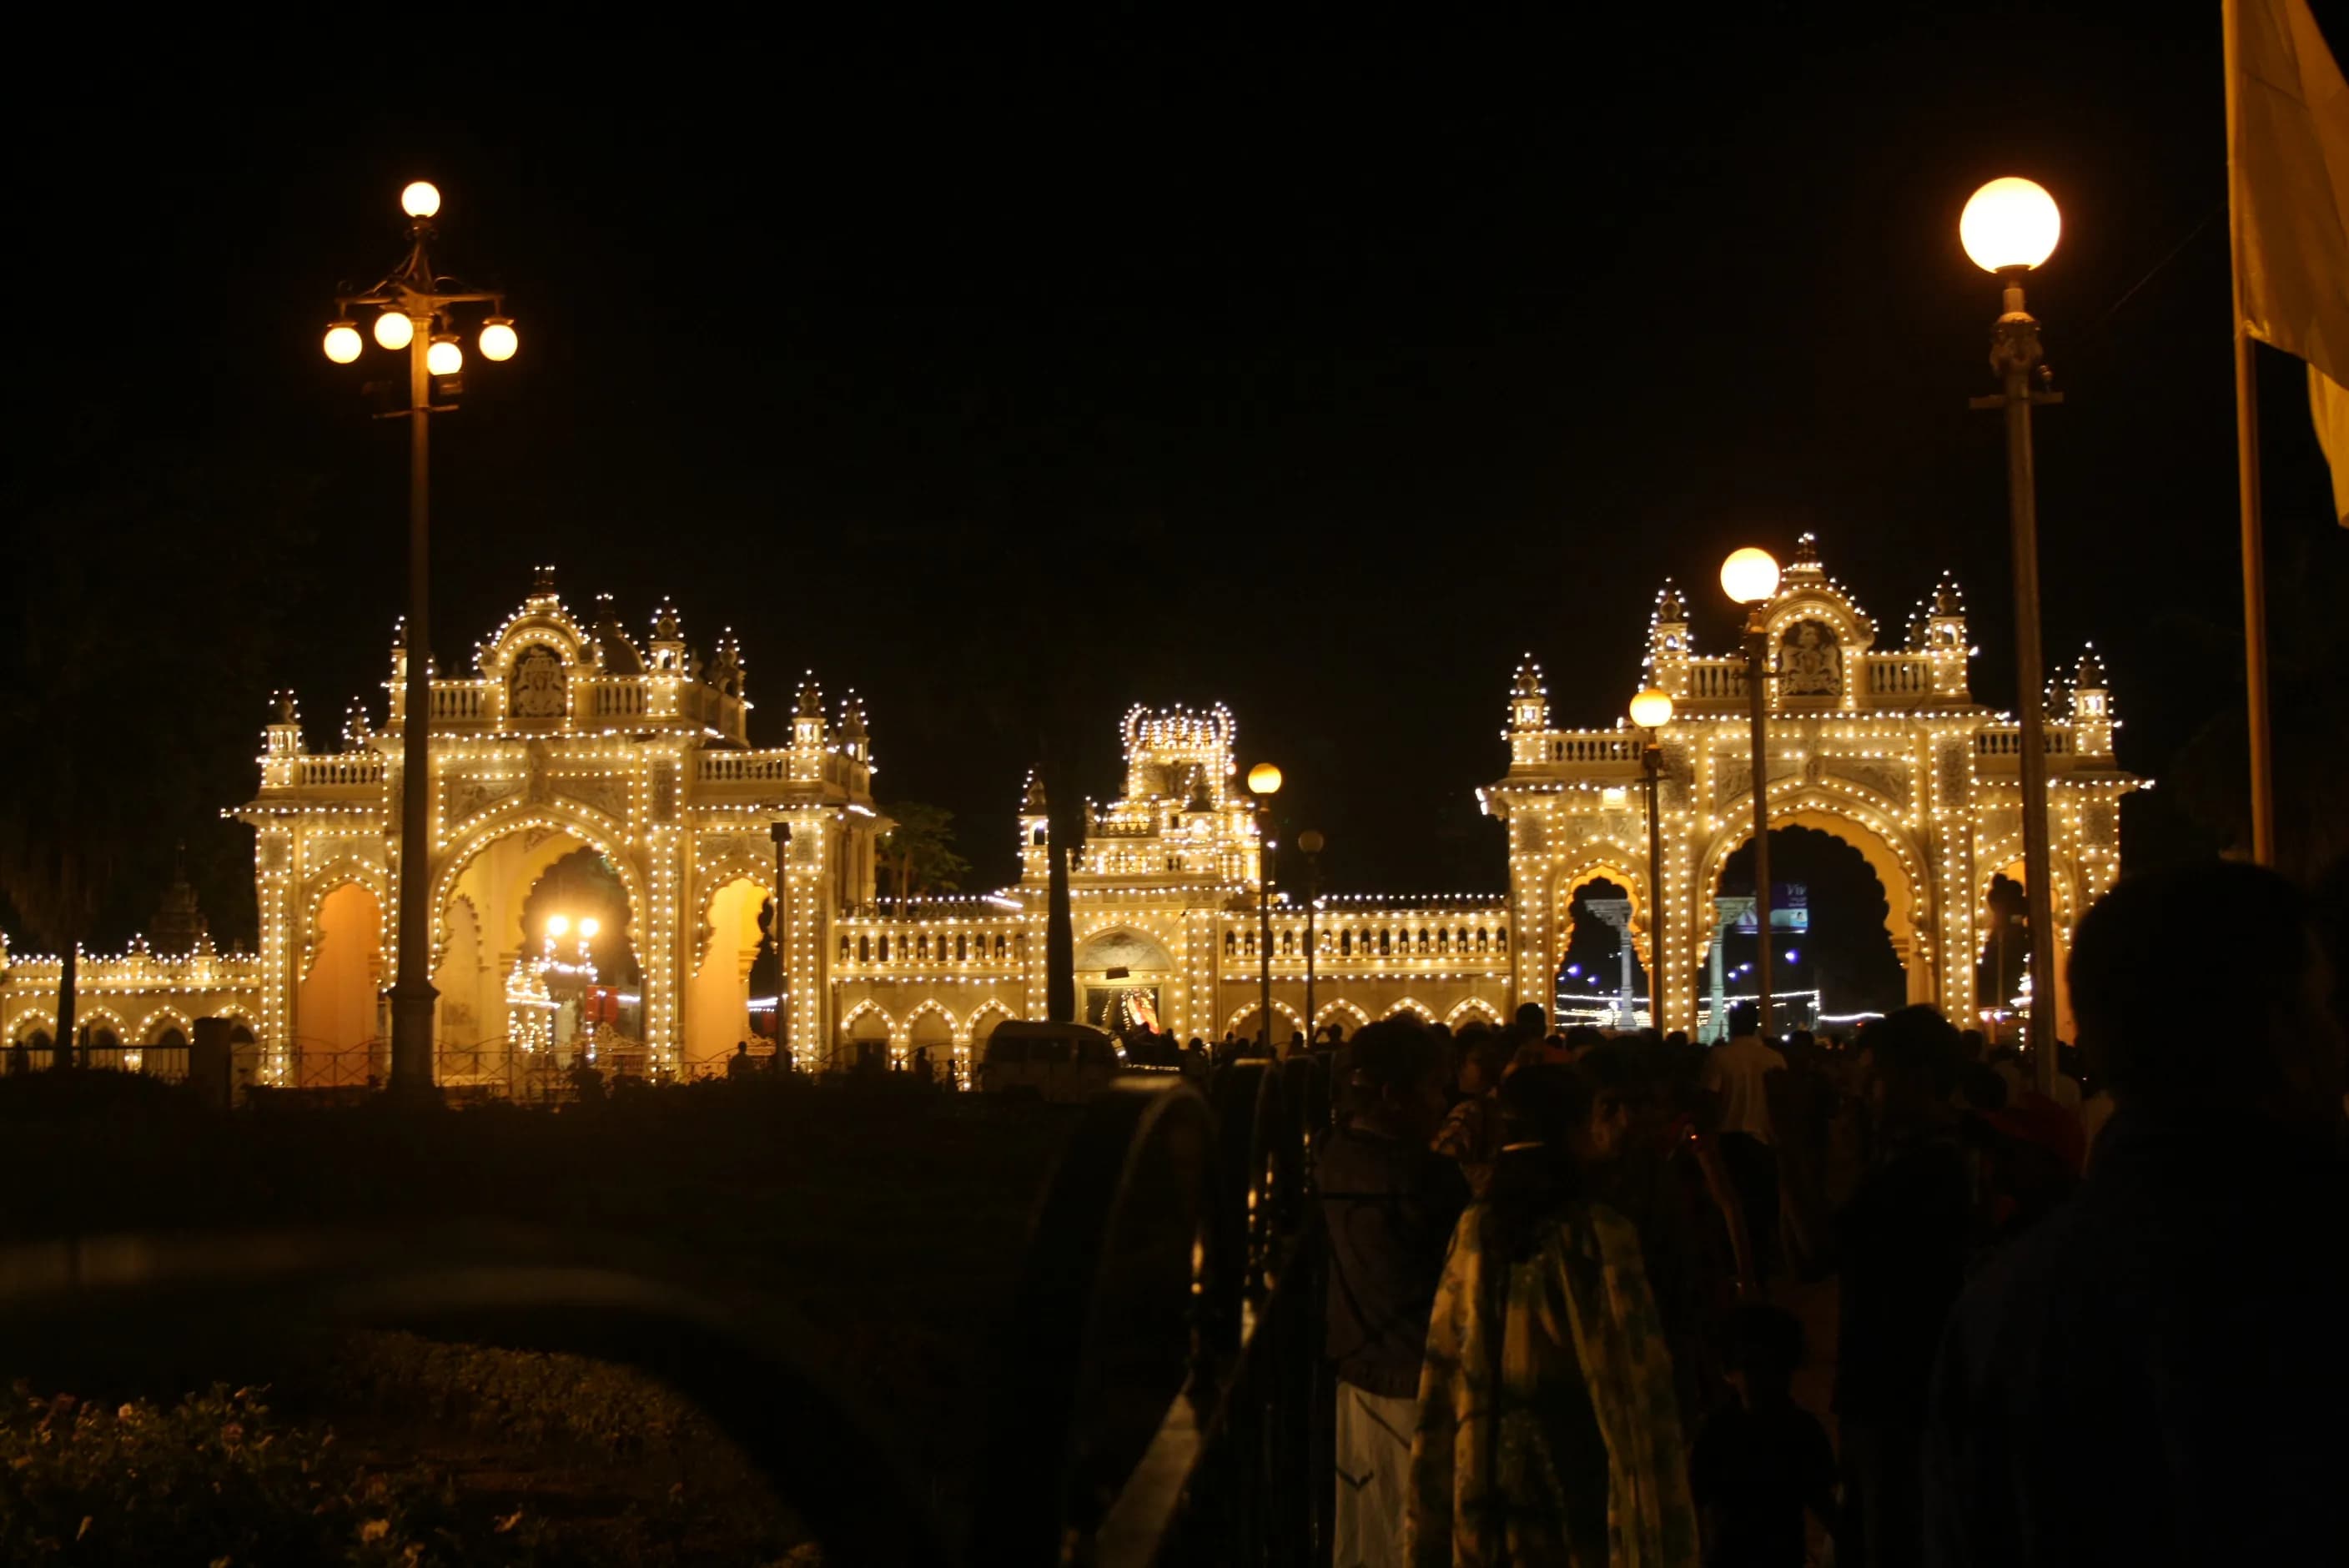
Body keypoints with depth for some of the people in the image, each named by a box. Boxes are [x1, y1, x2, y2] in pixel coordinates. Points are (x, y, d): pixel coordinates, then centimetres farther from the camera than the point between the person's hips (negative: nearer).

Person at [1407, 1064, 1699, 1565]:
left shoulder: (1474, 1232, -3)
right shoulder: (1600, 1235, -14)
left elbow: (1442, 1373, 1)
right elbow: (1637, 1381, -15)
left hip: (1486, 1467, 4)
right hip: (1575, 1464, -4)